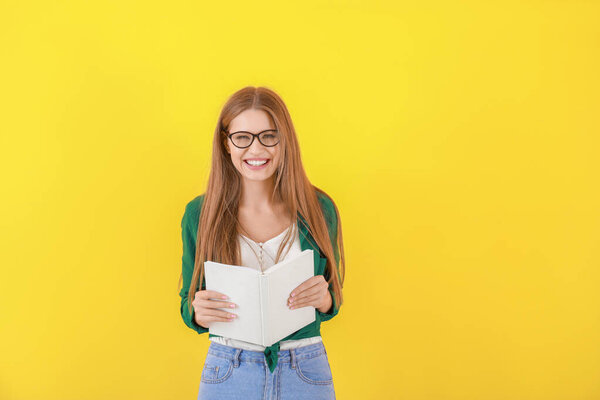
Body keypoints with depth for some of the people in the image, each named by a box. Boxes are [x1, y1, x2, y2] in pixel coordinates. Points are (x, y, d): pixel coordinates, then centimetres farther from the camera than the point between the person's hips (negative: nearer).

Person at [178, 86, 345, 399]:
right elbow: (189, 304, 4)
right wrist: (198, 313, -17)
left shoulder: (319, 209, -3)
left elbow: (332, 305, 6)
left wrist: (324, 299, -15)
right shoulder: (199, 214, -4)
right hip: (227, 372, 0)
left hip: (306, 373, 1)